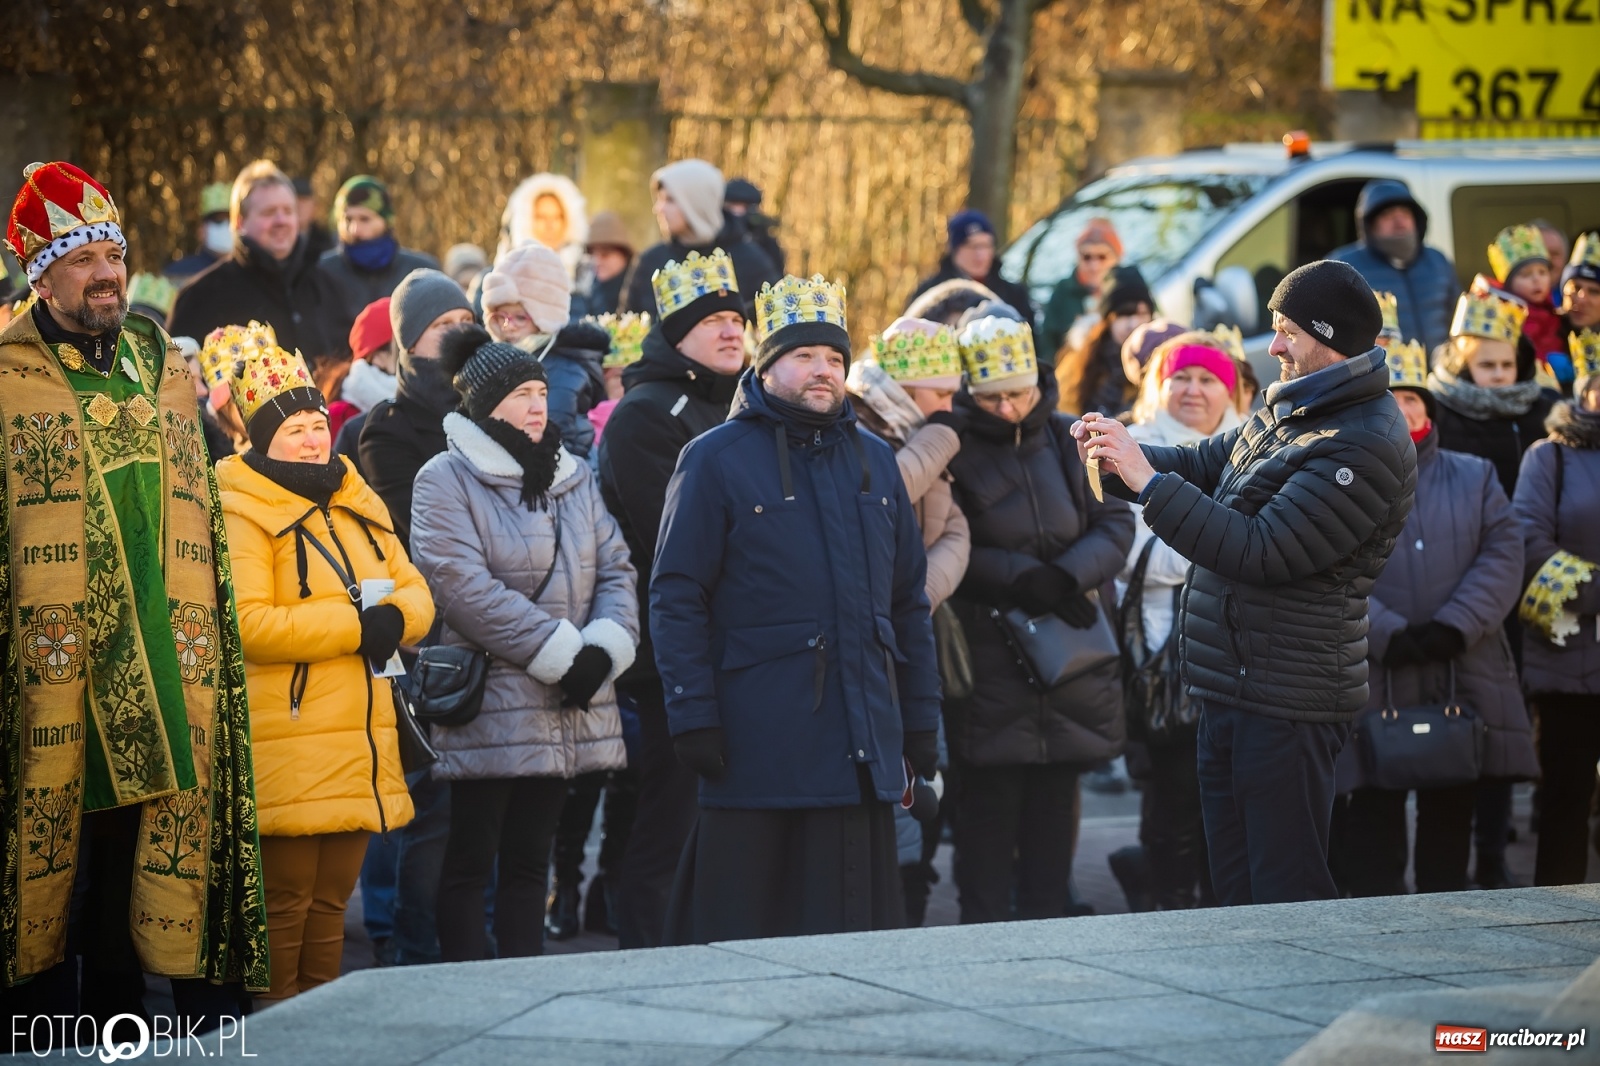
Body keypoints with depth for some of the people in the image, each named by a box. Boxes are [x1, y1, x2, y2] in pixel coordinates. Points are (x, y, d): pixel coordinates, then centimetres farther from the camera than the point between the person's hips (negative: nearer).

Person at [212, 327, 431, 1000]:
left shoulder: (360, 506, 16)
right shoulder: (243, 512, -8)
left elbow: (415, 595, 15)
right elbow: (246, 623, -20)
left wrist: (396, 616, -10)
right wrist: (354, 625, -18)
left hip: (358, 742, 7)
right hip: (287, 750, -7)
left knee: (330, 899, 13)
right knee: (283, 900, -5)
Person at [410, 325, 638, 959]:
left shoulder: (573, 478, 15)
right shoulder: (446, 480, -5)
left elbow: (615, 569, 10)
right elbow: (464, 586, -16)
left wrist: (604, 648, -9)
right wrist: (562, 652, -17)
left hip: (566, 708, 6)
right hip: (489, 709, -6)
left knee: (529, 860, 11)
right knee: (470, 862, -3)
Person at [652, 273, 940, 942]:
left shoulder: (874, 461, 15)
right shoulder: (717, 460, -1)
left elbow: (908, 600, 18)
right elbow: (676, 598, -5)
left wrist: (920, 721, 13)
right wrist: (693, 715, -12)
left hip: (861, 738, 5)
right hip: (759, 737, -5)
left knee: (855, 923, 7)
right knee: (741, 927, 0)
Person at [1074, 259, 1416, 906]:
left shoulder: (1365, 445, -20)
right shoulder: (1290, 410, 12)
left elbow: (1261, 551, -23)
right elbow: (1206, 465, 23)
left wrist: (1149, 482, -20)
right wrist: (1122, 456, 3)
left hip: (1285, 702, -10)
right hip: (1231, 691, 10)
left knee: (1286, 896, -6)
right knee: (1235, 886, 15)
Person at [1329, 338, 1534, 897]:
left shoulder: (1474, 478, 15)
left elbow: (1503, 556, 2)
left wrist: (1451, 628, -13)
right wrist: (1388, 635, -20)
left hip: (1462, 682, 3)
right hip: (1370, 688, -3)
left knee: (1450, 831, 9)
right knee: (1371, 849, -1)